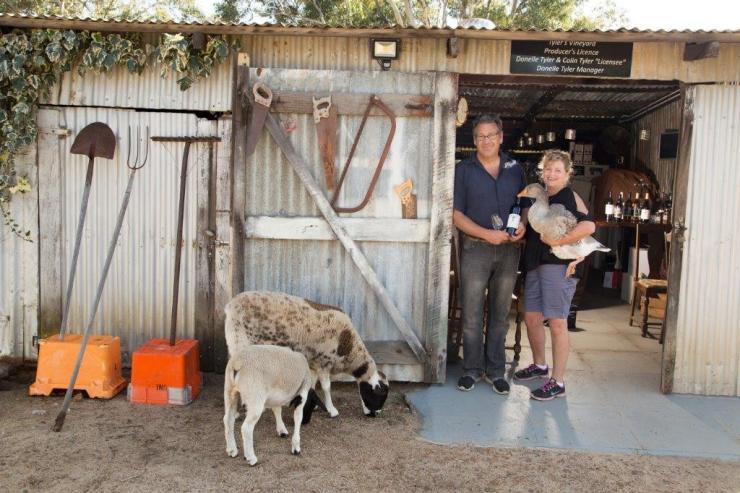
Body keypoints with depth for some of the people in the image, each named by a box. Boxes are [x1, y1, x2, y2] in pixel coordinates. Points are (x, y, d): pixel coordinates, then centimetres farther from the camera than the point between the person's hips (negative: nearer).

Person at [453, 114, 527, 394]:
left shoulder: (515, 169, 10)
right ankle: (472, 369, 15)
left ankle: (495, 371, 21)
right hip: (475, 247, -2)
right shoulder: (464, 170, 1)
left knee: (500, 313, 9)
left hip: (509, 248, 3)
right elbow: (456, 213, -4)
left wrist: (523, 225, -6)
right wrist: (487, 234, -15)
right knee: (471, 313, 0)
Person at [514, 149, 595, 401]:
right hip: (535, 264, 7)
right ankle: (539, 365, 33)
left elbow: (588, 225, -21)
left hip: (559, 265, -7)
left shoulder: (569, 196, -6)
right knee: (532, 317, 13)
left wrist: (558, 241, -21)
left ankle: (557, 382, 4)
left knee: (557, 323, -4)